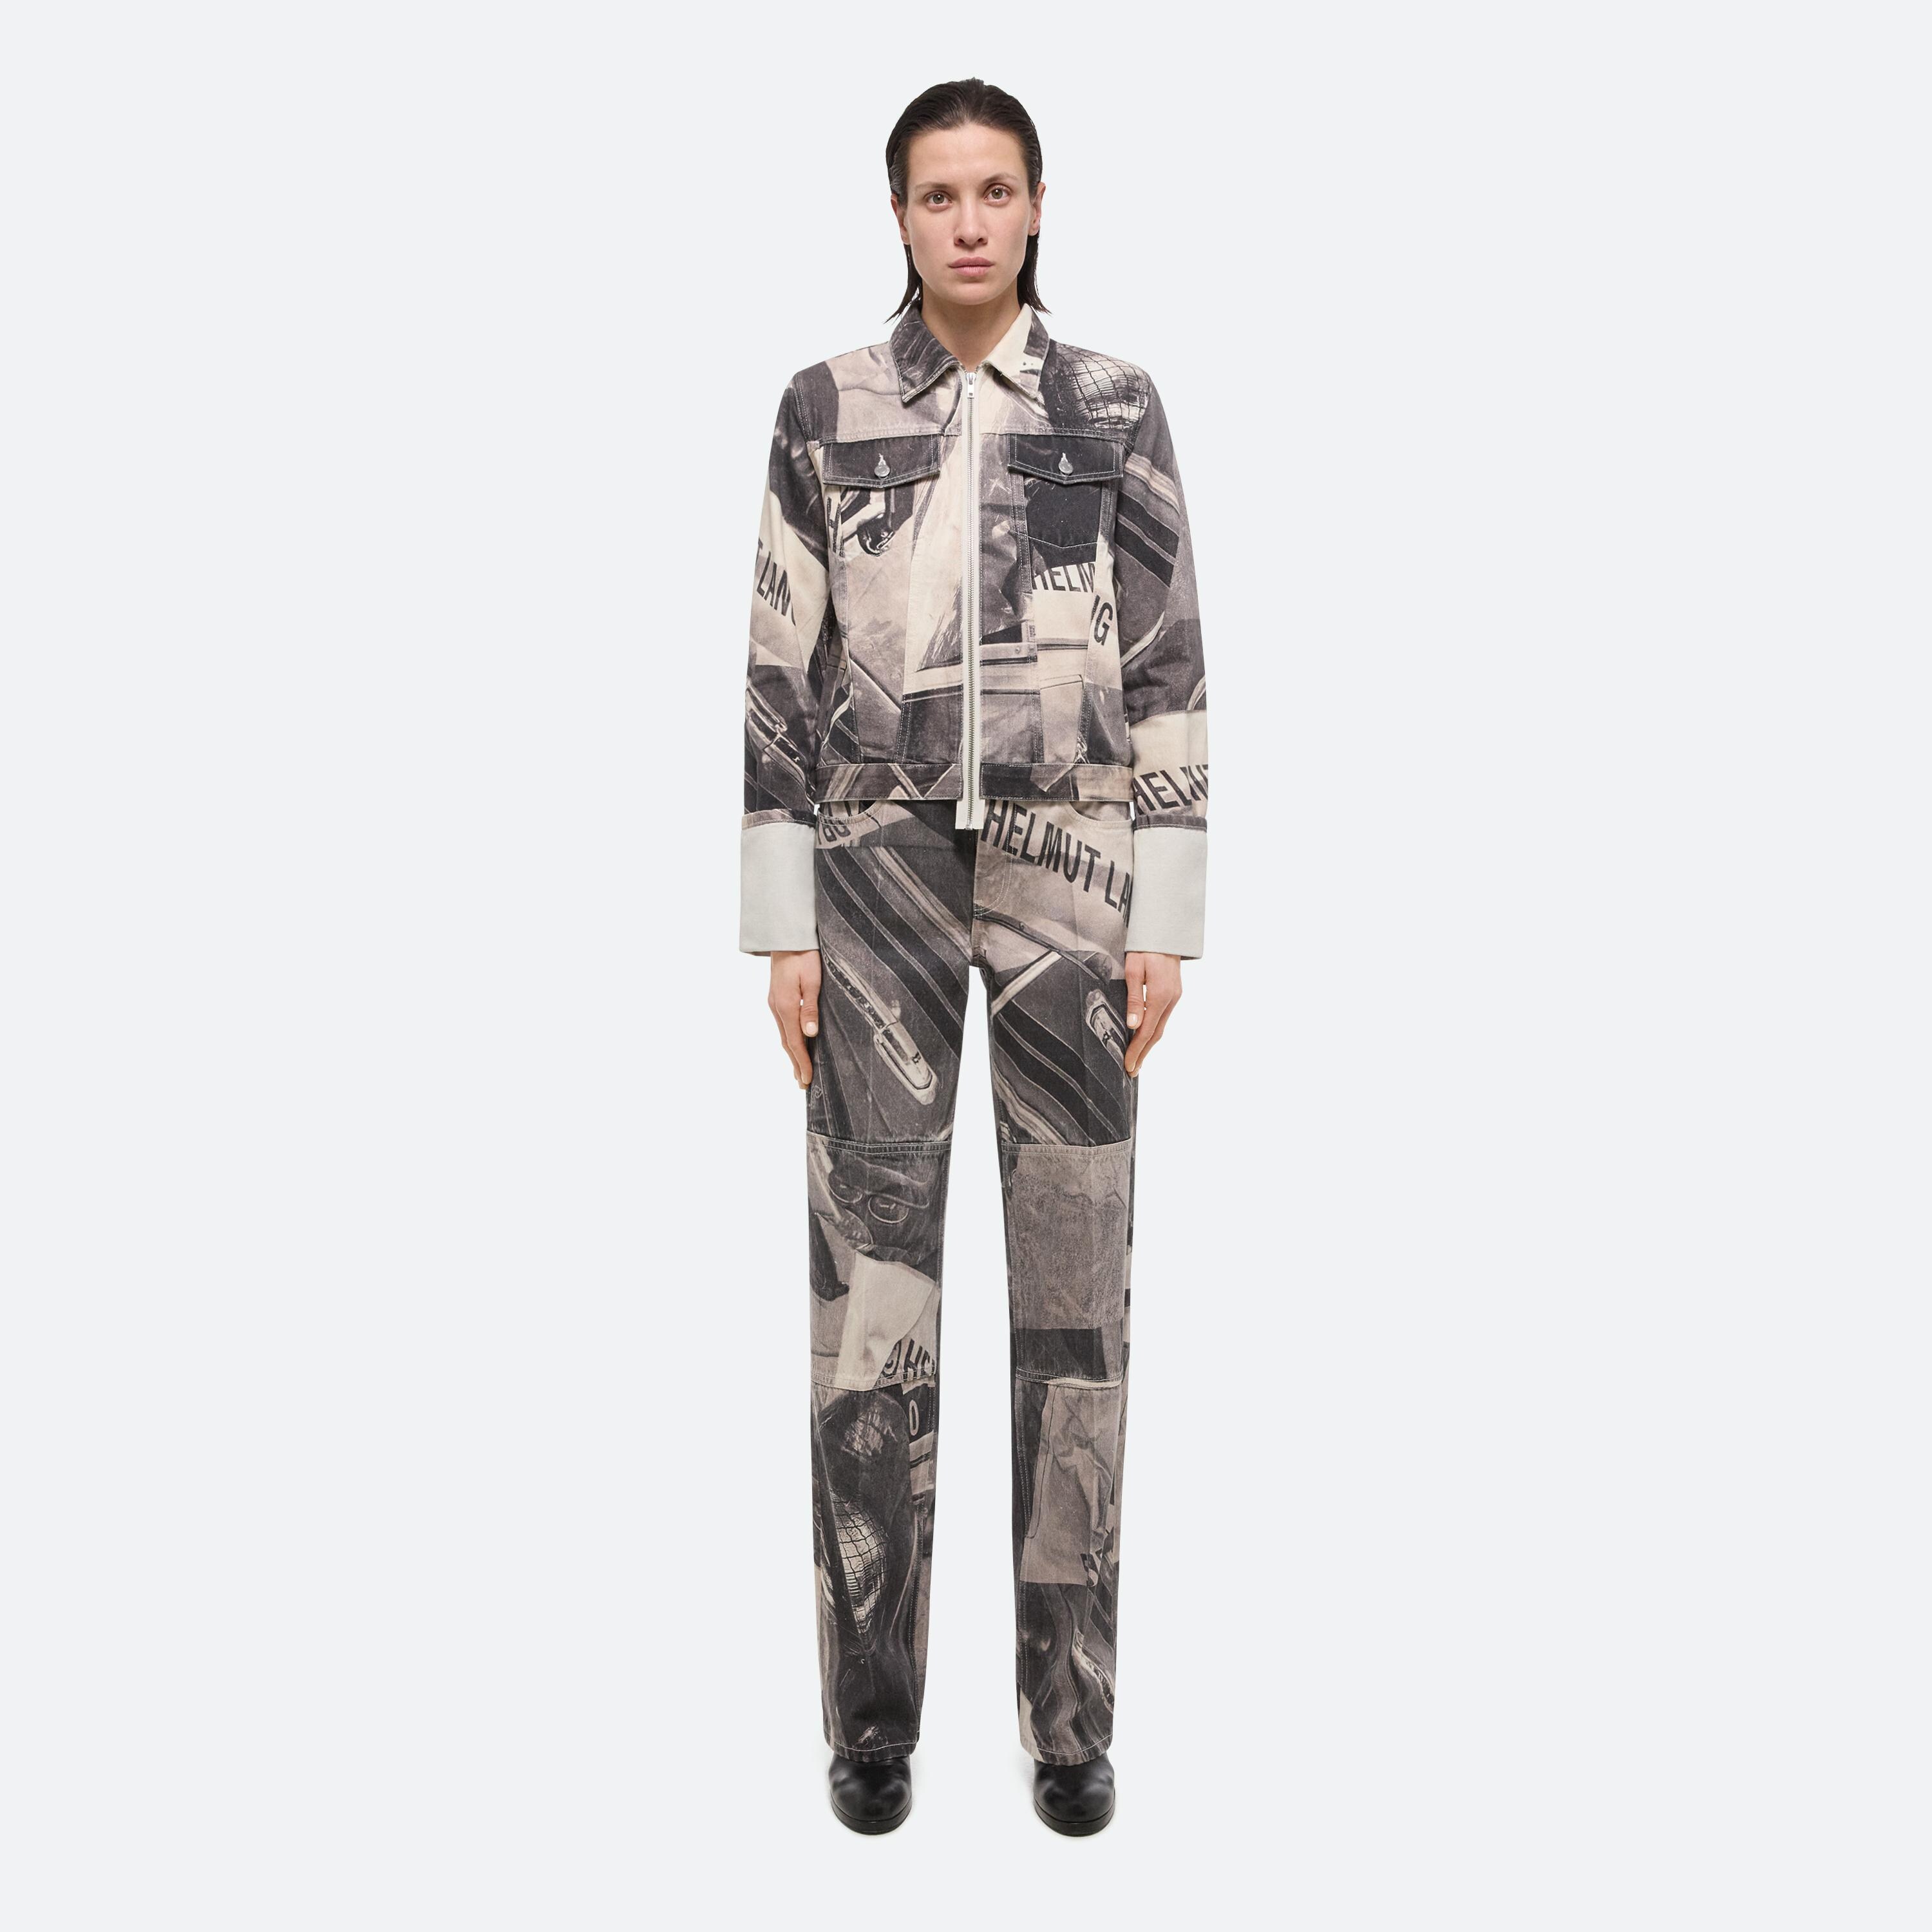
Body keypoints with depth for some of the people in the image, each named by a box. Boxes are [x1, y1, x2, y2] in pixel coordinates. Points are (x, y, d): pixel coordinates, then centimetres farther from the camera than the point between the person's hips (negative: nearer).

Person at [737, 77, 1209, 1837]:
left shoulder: (1117, 410, 6)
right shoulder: (826, 410, 7)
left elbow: (1169, 671, 3)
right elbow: (784, 676, 4)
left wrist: (1167, 924, -4)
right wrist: (783, 928, -2)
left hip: (1069, 869, 0)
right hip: (883, 873, 0)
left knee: (1074, 1289, 1)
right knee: (874, 1288, -2)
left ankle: (1070, 1709, 17)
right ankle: (875, 1708, 15)